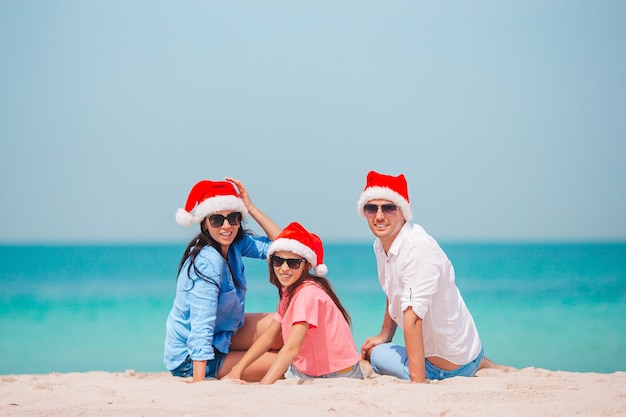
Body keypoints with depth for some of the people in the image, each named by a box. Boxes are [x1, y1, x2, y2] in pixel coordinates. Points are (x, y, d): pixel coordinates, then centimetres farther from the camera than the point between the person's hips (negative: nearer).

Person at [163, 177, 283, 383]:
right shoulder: (208, 262, -29)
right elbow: (201, 329, -33)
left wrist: (250, 207, -10)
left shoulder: (235, 243, -5)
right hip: (192, 359, -8)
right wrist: (198, 384, -37)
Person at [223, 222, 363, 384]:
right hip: (308, 369, 8)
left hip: (338, 376, -8)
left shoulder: (308, 293, -24)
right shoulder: (289, 291, 7)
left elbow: (292, 348, -32)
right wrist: (237, 370, -2)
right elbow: (269, 336, 9)